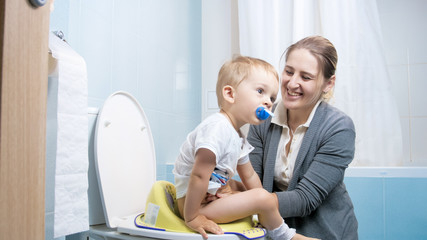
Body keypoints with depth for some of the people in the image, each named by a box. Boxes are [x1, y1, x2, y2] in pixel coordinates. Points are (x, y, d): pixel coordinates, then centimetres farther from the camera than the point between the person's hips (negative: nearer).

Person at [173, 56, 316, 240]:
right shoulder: (217, 128, -25)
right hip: (193, 203, -11)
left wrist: (265, 204, 16)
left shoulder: (238, 137, 7)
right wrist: (191, 217, -26)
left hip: (211, 196, 11)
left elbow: (249, 175, 18)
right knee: (263, 198, -17)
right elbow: (199, 176, -29)